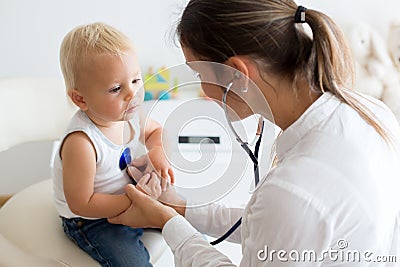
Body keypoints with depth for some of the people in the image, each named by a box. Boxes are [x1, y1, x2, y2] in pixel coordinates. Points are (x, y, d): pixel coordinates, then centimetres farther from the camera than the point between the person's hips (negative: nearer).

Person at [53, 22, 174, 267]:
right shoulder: (81, 143, -34)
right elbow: (82, 204, -29)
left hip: (131, 193, 7)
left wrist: (158, 151, -11)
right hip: (90, 220, -7)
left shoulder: (130, 113, -12)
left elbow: (156, 130, 11)